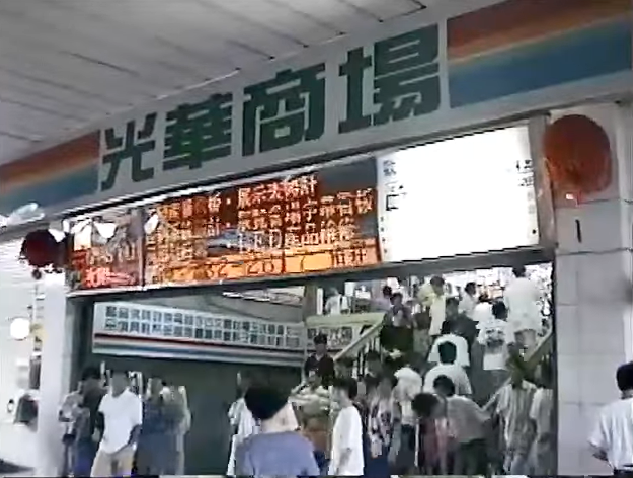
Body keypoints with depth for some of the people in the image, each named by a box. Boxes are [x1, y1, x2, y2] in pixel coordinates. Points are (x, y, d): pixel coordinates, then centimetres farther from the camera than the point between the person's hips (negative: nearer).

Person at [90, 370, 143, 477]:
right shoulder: (106, 398, 8)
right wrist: (97, 430, -3)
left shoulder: (134, 400, -9)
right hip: (105, 447, 6)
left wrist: (129, 446, -16)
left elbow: (137, 426, -8)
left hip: (124, 449, -6)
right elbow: (101, 418, 17)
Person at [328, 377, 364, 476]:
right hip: (342, 471, 10)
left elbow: (348, 447, -22)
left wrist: (339, 471, -20)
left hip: (347, 473, -10)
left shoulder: (350, 414, -18)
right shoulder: (343, 413, 12)